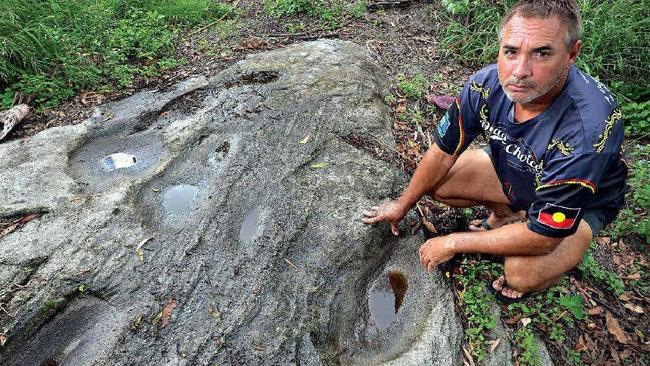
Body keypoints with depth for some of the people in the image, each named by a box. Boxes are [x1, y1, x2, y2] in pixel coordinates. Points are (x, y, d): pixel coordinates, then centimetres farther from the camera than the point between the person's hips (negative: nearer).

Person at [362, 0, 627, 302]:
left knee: (523, 272, -32)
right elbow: (444, 151, -11)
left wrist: (454, 243, -26)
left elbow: (543, 237, -35)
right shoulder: (487, 83, -26)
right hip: (511, 167, 5)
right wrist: (403, 205, -2)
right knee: (437, 183, -10)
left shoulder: (588, 131, -41)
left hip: (581, 203, -5)